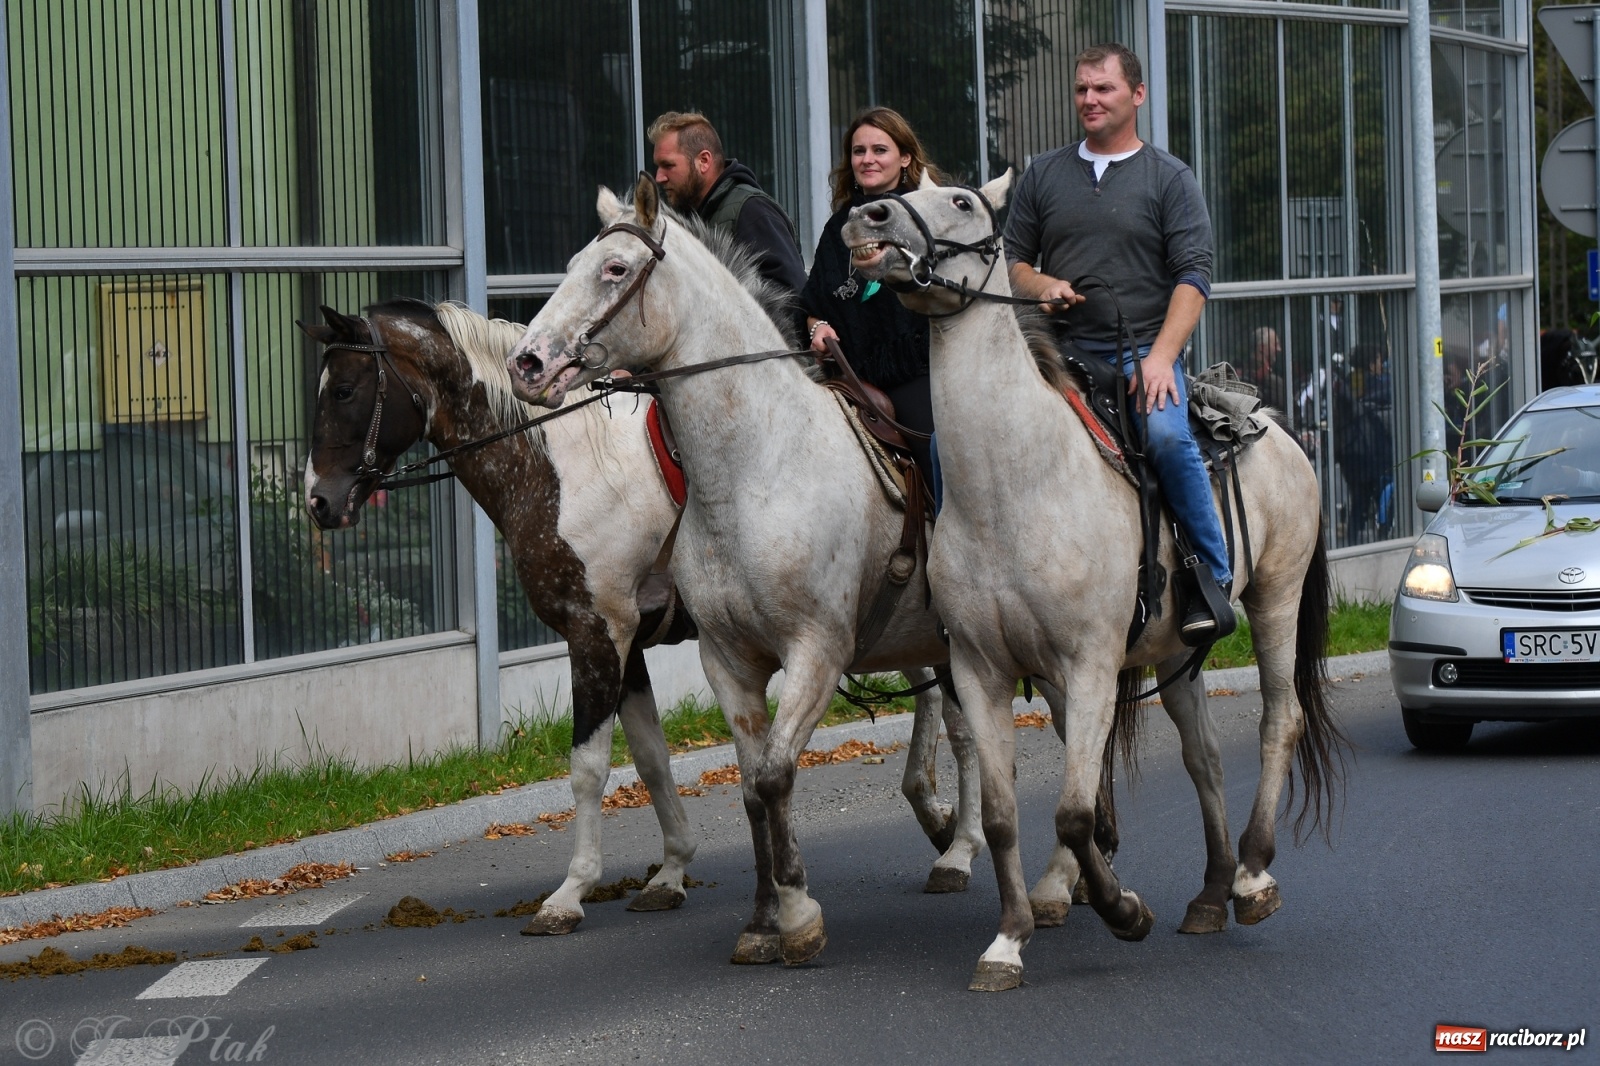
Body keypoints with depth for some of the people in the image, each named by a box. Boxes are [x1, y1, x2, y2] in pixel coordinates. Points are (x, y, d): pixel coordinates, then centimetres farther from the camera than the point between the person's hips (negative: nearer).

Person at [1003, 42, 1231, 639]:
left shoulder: (1169, 179, 7)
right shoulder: (1044, 175, 17)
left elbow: (1193, 275, -1)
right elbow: (1012, 258, 22)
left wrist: (1161, 356, -15)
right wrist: (1042, 285, -3)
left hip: (1143, 352, -3)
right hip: (1062, 354, 3)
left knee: (1165, 433, -33)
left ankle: (1213, 577, -21)